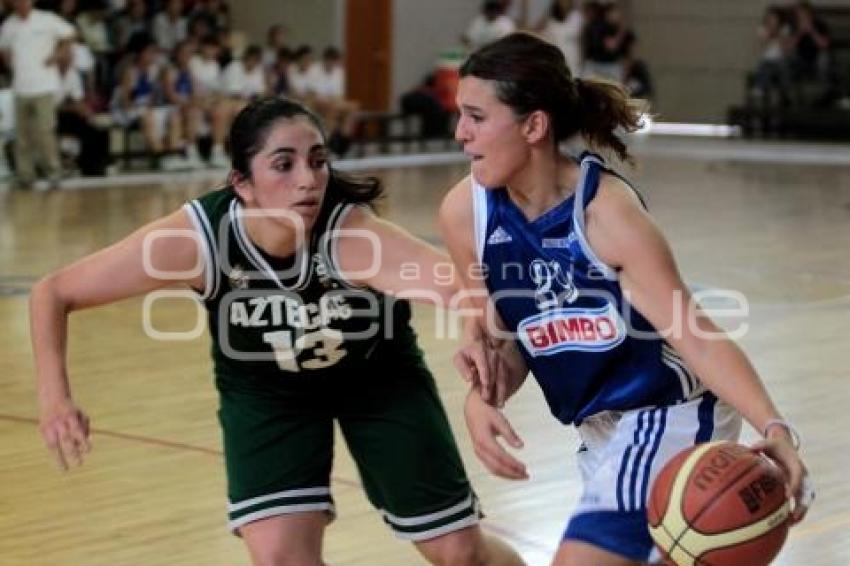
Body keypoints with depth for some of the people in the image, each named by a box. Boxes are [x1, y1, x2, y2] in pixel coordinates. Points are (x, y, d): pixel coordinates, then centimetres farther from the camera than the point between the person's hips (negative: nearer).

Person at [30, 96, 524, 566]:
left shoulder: (350, 232, -39)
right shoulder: (195, 238, -33)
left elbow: (451, 279, -60)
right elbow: (53, 293, -24)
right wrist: (56, 400, -38)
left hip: (378, 373, 0)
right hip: (265, 388, 1)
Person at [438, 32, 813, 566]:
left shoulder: (606, 211, -26)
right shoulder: (465, 213, -10)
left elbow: (692, 332, -28)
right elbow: (505, 338, 1)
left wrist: (773, 427, -40)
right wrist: (482, 398, -20)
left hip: (671, 412, -7)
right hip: (603, 425, 7)